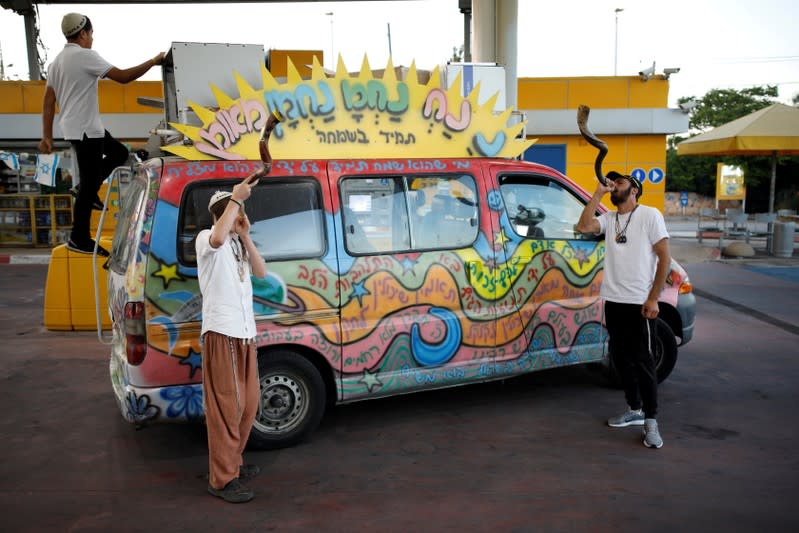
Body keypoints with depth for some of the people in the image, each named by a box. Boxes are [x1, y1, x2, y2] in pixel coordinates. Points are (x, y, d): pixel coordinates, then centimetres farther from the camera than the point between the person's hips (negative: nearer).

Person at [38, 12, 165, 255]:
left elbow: (48, 102, 13)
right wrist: (153, 62, -7)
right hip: (85, 129, -10)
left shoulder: (57, 61, 15)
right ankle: (79, 239, 2)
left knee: (119, 153, 22)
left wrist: (47, 136, 13)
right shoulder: (86, 56, -12)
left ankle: (89, 193, 18)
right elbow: (123, 77, -17)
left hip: (76, 127, 10)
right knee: (89, 184, -4)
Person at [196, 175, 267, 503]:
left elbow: (261, 273, 5)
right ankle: (222, 479, -2)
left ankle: (232, 463, 28)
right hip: (221, 332, -8)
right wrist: (236, 198, -23)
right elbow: (218, 238, -30)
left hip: (244, 332, 8)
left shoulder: (238, 244, 17)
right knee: (227, 405, -8)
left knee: (247, 403, 14)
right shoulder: (206, 239, -5)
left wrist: (245, 237, -2)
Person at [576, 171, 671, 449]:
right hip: (613, 300, 6)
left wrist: (653, 299, -14)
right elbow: (583, 227, -8)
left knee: (643, 361, -4)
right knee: (621, 358, 13)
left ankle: (651, 421, 4)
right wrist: (598, 194, -6)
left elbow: (664, 258, -8)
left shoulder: (650, 215, -5)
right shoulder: (609, 218, 10)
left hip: (640, 303, -6)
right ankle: (635, 410, 27)